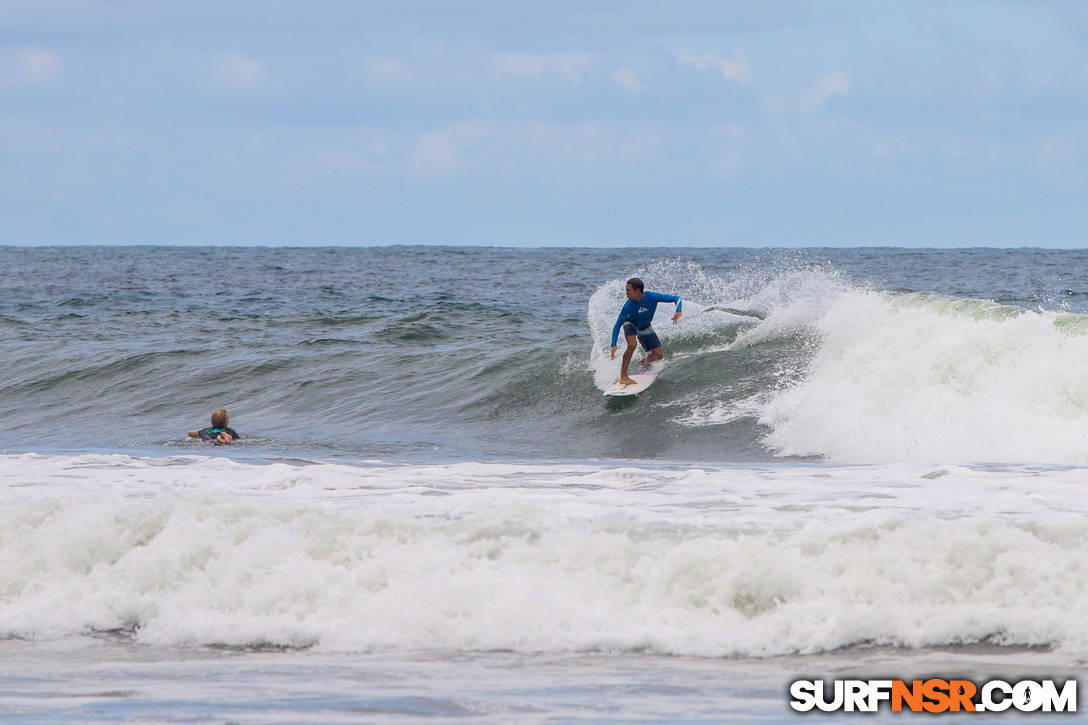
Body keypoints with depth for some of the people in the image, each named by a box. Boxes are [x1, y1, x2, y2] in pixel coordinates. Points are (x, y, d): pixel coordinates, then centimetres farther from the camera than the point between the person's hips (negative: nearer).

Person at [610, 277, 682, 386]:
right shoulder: (628, 306, -31)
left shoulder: (652, 297, -32)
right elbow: (617, 325, -23)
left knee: (659, 354, -3)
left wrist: (678, 312, -46)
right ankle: (623, 377, -24)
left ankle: (645, 362, 33)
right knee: (632, 345, -32)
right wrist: (613, 345, -31)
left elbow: (676, 298, -26)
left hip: (645, 328, 3)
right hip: (630, 324, -3)